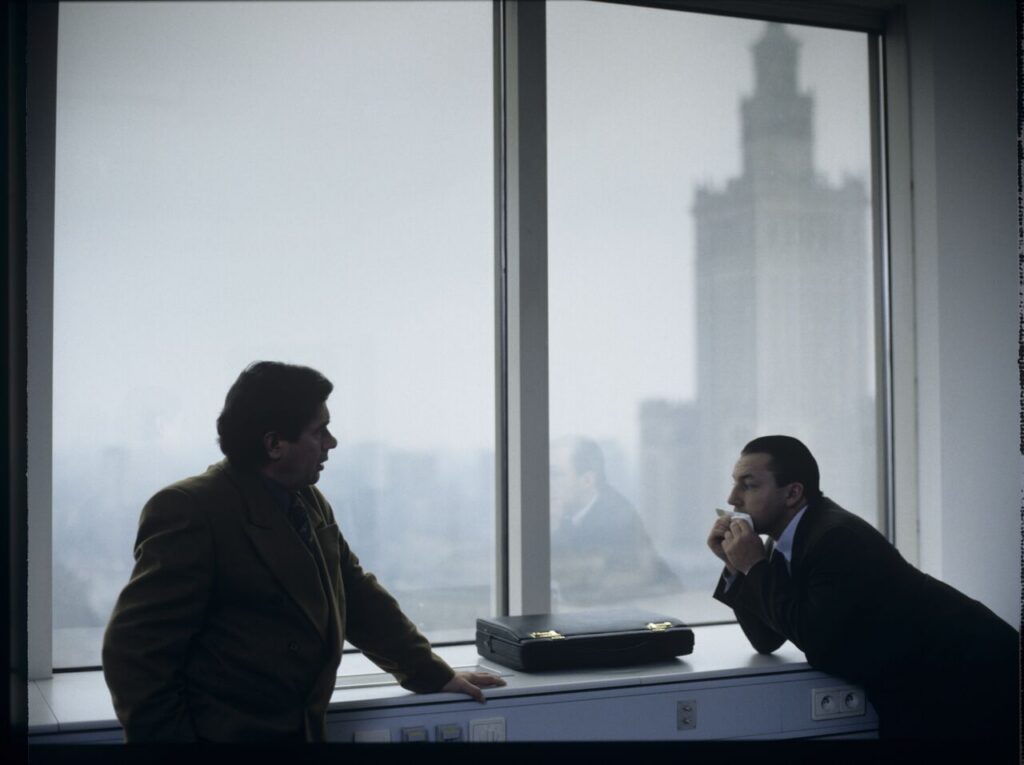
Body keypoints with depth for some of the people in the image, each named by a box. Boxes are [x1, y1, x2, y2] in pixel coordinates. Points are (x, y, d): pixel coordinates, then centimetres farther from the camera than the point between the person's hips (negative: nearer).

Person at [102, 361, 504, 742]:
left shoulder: (311, 504, 7)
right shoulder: (188, 509, -17)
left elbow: (358, 597, 14)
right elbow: (135, 650, -19)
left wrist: (435, 674, 15)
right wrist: (167, 735, -20)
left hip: (302, 727, 8)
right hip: (221, 731, -7)